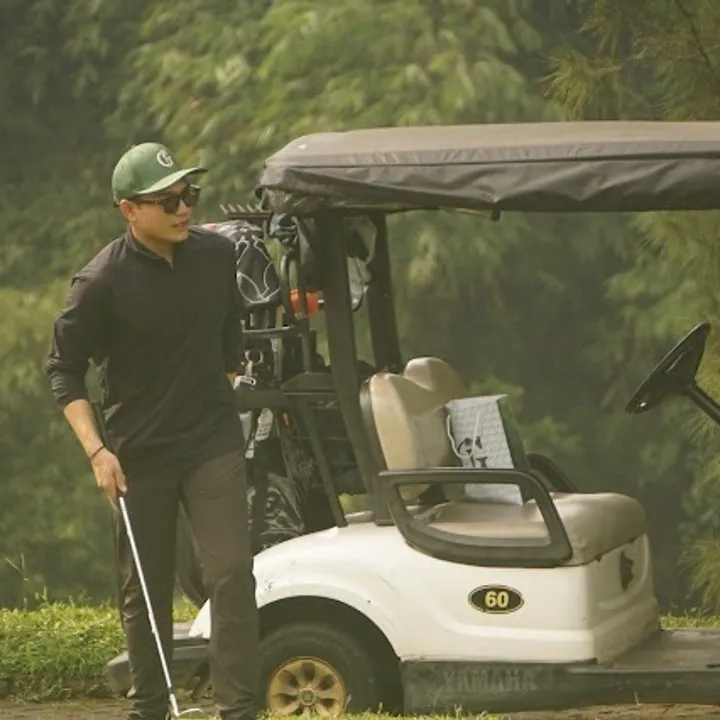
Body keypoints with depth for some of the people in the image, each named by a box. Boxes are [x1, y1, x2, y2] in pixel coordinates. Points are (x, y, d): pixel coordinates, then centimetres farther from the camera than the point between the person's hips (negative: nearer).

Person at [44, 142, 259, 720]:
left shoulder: (218, 255, -1)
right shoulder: (101, 282, -14)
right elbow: (63, 368, -6)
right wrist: (96, 450, -13)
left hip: (214, 444, 2)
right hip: (138, 455, -2)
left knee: (232, 575, -11)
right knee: (144, 590, 8)